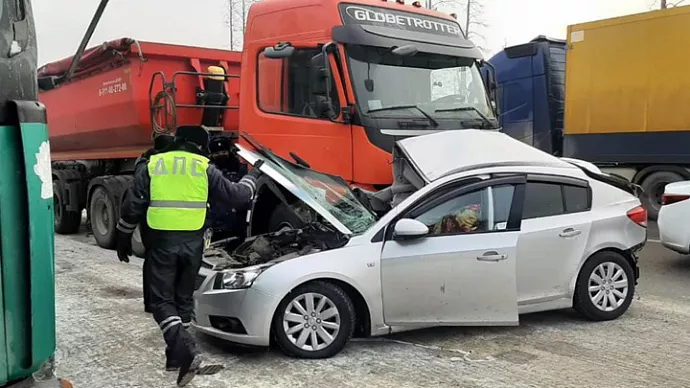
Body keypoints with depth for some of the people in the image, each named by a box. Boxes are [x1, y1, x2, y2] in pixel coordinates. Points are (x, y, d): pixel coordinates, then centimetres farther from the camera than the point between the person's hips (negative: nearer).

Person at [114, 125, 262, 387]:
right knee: (183, 298, 17)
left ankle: (186, 351, -12)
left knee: (162, 300, 4)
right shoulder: (205, 168, 3)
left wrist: (123, 239, 16)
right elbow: (235, 194, 6)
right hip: (192, 242, 1)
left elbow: (134, 207, 5)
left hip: (162, 241, -1)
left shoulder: (151, 166, 5)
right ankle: (176, 353, 24)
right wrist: (252, 176, 24)